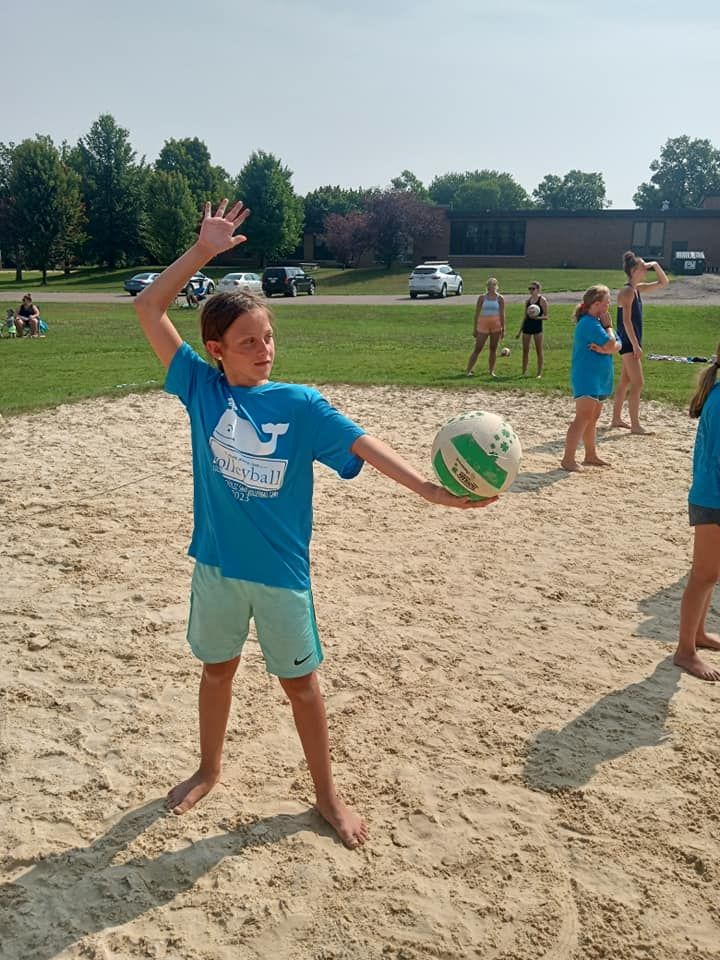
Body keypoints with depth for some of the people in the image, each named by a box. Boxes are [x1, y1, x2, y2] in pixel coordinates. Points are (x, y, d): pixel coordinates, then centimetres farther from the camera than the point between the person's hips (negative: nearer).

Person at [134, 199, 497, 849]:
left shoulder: (300, 404, -11)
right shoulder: (201, 386, -6)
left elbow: (363, 445, -19)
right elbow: (149, 309, -7)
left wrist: (428, 489, -34)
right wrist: (202, 252, -15)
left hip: (281, 570, -1)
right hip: (216, 563, 2)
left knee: (300, 681, 12)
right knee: (217, 670, 21)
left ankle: (327, 793, 30)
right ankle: (209, 769, 46)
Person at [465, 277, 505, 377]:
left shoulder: (500, 299, 2)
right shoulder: (482, 297, 1)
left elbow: (502, 314, 3)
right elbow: (477, 313, 3)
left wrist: (503, 329, 0)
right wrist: (474, 328, 0)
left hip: (496, 326, 1)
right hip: (483, 325, -1)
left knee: (493, 348, 6)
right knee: (477, 349, -3)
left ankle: (491, 371, 15)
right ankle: (468, 371, -2)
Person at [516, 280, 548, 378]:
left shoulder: (542, 300, -5)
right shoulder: (528, 300, 11)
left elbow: (546, 316, -6)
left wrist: (537, 317, -26)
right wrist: (520, 331, 15)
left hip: (537, 327, -5)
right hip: (527, 326, 5)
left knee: (539, 350, 0)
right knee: (525, 350, 6)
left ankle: (539, 373, 4)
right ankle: (524, 372, 13)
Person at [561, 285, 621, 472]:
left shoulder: (598, 322, 13)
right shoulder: (589, 323, -16)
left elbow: (617, 345, 6)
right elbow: (610, 345, -21)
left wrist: (604, 349, -14)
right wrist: (608, 326, -6)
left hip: (599, 378, 10)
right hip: (586, 377, -10)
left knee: (592, 418, 15)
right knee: (583, 417, -15)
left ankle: (591, 456, 24)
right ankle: (568, 459, -17)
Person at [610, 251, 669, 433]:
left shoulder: (638, 289, 12)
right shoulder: (628, 291, -15)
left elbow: (664, 283, 24)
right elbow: (626, 320, -21)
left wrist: (656, 266, 9)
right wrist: (636, 345, -23)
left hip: (632, 341, 10)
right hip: (628, 342, -10)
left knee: (625, 382, 15)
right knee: (638, 384, -9)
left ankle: (616, 419, 23)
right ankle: (635, 425, -7)